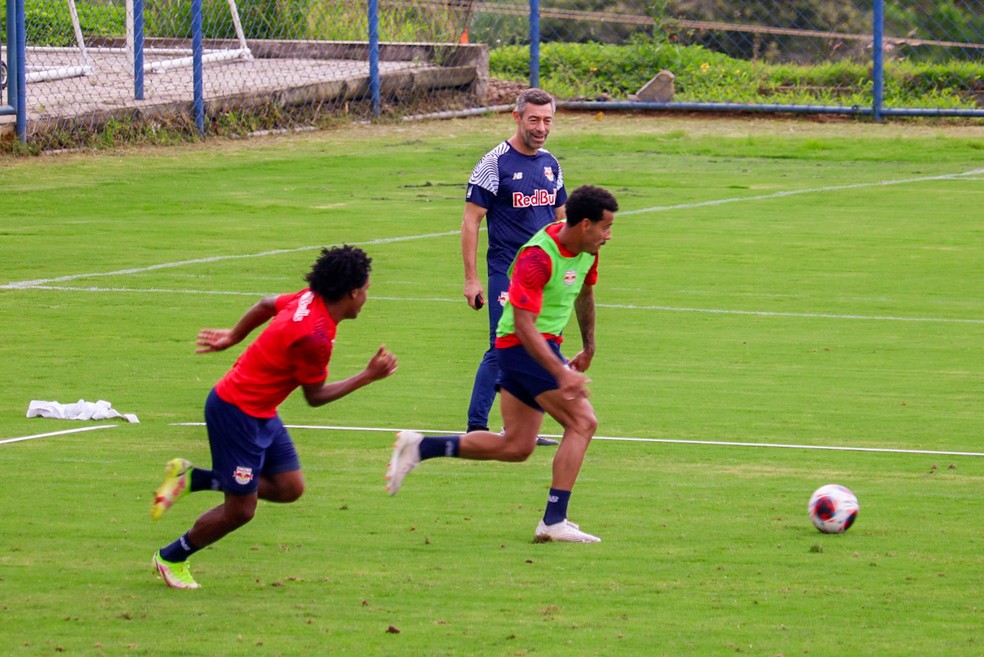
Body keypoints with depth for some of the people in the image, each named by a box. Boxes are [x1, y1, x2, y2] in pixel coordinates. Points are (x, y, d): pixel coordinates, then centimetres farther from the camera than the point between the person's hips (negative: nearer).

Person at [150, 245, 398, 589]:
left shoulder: (308, 300, -3)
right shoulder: (315, 335, -29)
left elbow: (266, 305, 17)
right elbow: (315, 396, -15)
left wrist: (233, 336, 32)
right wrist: (368, 376, -10)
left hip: (261, 413, 10)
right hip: (237, 414, -10)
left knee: (289, 487, 8)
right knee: (240, 509, 0)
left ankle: (192, 478, 16)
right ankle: (170, 558, 21)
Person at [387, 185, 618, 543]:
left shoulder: (586, 251, 4)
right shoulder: (538, 257, -25)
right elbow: (524, 324, -29)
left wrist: (588, 346, 32)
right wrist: (561, 373, -35)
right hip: (524, 347, -10)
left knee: (515, 447, 10)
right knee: (582, 422, -13)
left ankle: (419, 447, 15)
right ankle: (554, 520, -13)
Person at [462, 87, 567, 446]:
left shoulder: (550, 164, 12)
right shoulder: (494, 163, -7)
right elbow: (471, 221, -6)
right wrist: (471, 279, -10)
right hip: (506, 273, -6)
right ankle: (476, 427, -5)